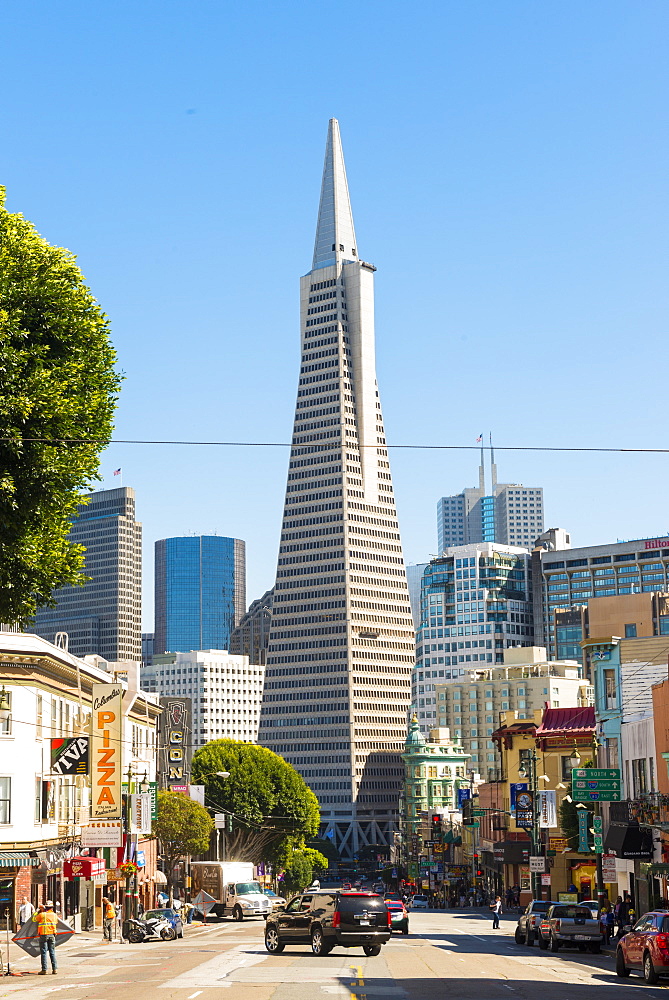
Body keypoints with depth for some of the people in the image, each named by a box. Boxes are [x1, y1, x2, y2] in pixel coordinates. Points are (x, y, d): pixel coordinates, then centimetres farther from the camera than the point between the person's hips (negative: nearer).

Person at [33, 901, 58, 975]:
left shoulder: (42, 915, -8)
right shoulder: (54, 915, 4)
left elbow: (34, 919, 7)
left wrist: (38, 912, 18)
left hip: (44, 935, -4)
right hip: (52, 935, 4)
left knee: (43, 952, 0)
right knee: (52, 952, 9)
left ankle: (44, 970, -3)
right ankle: (54, 968, 5)